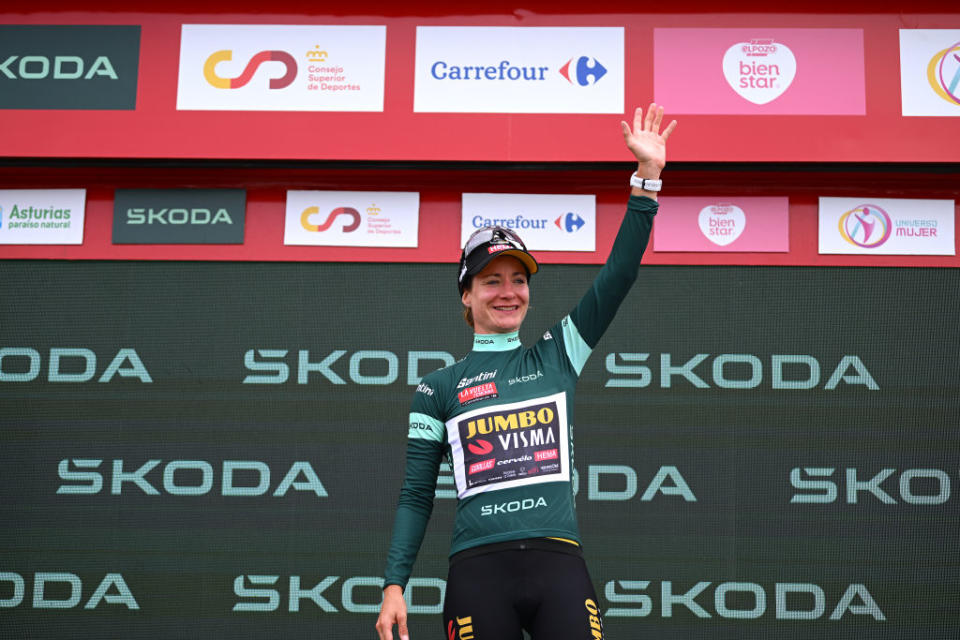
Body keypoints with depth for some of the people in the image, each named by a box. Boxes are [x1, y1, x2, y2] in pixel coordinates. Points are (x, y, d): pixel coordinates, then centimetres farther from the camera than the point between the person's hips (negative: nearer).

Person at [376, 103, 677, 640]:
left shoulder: (559, 355, 13)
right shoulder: (438, 388, 10)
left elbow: (617, 277, 6)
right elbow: (417, 495, 10)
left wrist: (648, 175, 1)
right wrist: (394, 585, 1)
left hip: (559, 562, 1)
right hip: (478, 570, -1)